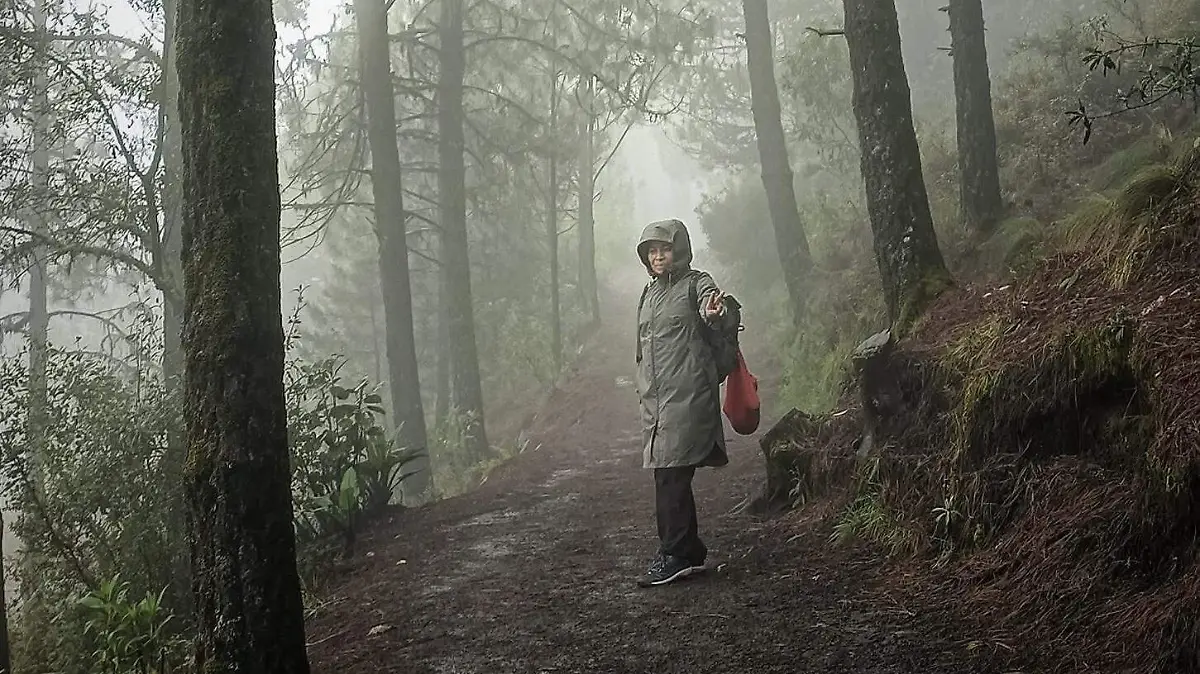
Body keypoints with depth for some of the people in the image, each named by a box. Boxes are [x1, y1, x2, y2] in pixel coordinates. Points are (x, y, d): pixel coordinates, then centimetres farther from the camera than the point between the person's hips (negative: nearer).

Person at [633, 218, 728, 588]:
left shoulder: (695, 283, -1)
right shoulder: (648, 293, 21)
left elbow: (708, 300, -25)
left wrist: (712, 310, -48)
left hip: (688, 398, -8)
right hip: (655, 401, 8)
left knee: (671, 477, -13)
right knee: (672, 478, 9)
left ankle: (673, 556, -8)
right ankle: (691, 553, 18)